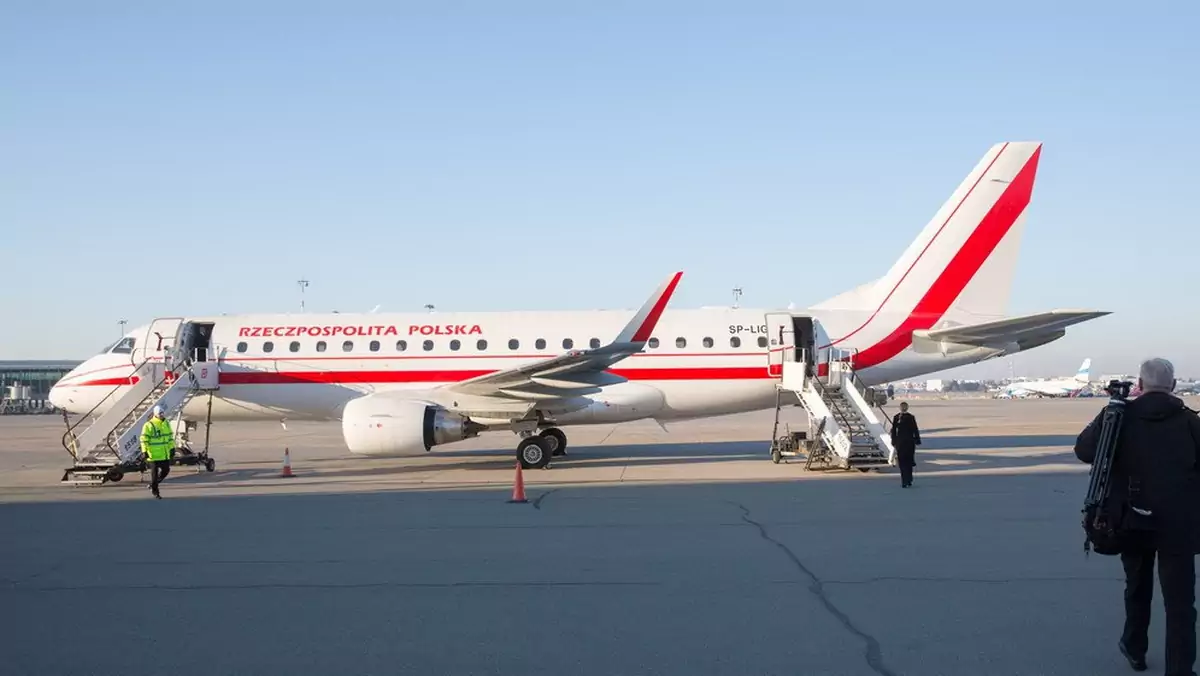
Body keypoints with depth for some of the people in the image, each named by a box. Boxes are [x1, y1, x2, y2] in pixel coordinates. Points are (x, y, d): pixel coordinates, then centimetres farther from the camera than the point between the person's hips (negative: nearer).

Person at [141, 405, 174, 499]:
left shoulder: (166, 423, 9)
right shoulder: (149, 425, -12)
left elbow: (170, 436, 18)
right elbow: (144, 439, -13)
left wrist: (172, 447, 15)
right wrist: (145, 451, -18)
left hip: (165, 454, 6)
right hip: (154, 454, -6)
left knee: (166, 470, 7)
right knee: (155, 472, 2)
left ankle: (153, 485, 29)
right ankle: (155, 491, 15)